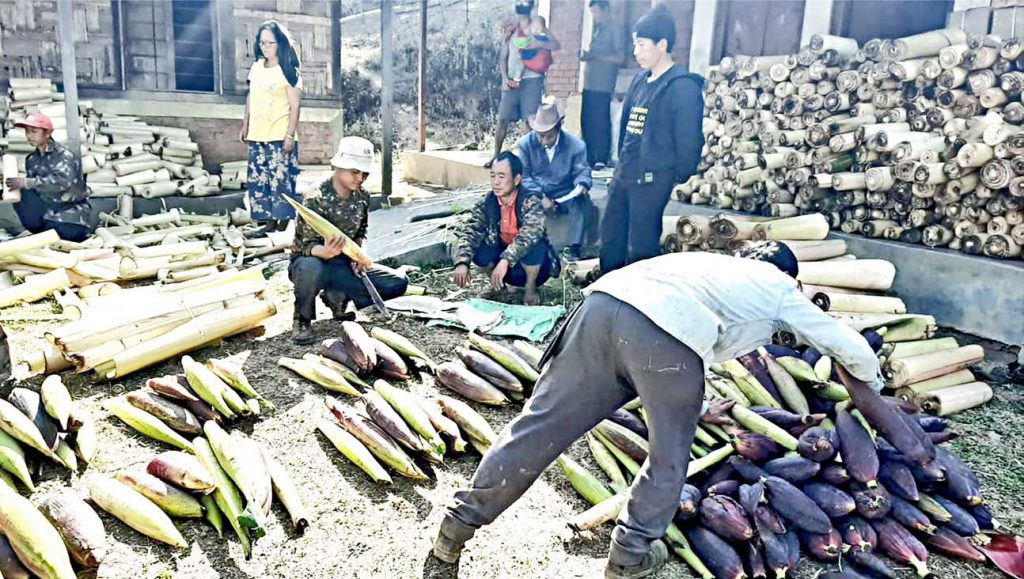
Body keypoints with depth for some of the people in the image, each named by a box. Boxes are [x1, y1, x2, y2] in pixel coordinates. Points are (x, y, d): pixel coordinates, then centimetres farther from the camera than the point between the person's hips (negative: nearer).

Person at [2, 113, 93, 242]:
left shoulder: (63, 154, -13)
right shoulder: (31, 159, 7)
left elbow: (62, 181, -30)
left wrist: (26, 182, -33)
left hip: (72, 208, -6)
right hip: (48, 207, 6)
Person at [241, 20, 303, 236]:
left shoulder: (289, 71, -6)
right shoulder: (256, 67, 11)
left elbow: (295, 106, -9)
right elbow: (250, 98, 19)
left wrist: (290, 135, -16)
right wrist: (245, 125, 15)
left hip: (279, 137, -6)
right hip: (257, 136, 6)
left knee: (280, 179, -6)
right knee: (258, 180, 6)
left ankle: (283, 222, 3)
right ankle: (270, 221, 12)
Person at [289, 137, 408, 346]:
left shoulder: (362, 198, -2)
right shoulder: (315, 199, -20)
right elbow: (308, 245, -21)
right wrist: (327, 252, -45)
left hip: (344, 264, 5)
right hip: (313, 262, -5)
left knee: (398, 283, -11)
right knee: (311, 268, -44)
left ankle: (338, 297, 8)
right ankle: (302, 319, -11)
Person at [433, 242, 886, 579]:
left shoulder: (713, 262, 42)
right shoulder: (780, 287, 29)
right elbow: (849, 346, 37)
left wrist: (699, 405, 67)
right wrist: (870, 379, 59)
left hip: (604, 301, 6)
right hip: (666, 336, -5)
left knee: (542, 421, 11)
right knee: (671, 455, 18)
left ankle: (458, 525, 19)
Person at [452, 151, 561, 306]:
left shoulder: (530, 202, -23)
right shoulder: (486, 203, -9)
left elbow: (530, 234, -41)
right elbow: (470, 232, -19)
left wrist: (505, 260, -54)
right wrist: (462, 262, -38)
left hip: (534, 265, -4)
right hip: (508, 269, 4)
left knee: (532, 244, -34)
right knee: (477, 247, -20)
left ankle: (530, 288, -6)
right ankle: (497, 285, 6)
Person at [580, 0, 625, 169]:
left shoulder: (614, 30, -4)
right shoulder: (598, 31, 20)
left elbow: (620, 58, -10)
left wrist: (594, 56, -15)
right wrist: (586, 55, 5)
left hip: (603, 86, -8)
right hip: (589, 84, 8)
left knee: (600, 122, -6)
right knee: (587, 122, 7)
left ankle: (601, 160, 0)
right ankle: (589, 158, 14)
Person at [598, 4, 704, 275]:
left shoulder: (683, 87, -15)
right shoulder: (640, 80, 10)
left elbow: (689, 139, -15)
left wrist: (679, 176, -7)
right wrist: (624, 162, 17)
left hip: (652, 179, -8)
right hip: (623, 174, 8)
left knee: (641, 245, 0)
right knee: (610, 235, 16)